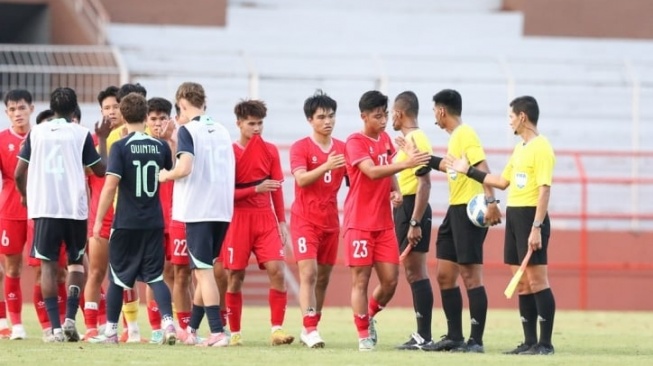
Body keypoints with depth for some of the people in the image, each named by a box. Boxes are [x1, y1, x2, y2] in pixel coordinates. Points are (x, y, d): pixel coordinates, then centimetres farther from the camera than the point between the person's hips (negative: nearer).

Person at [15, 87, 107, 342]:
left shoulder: (36, 132, 6)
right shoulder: (81, 134, 1)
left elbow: (19, 173, 5)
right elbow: (101, 170, 6)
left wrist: (26, 196, 24)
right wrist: (102, 139, 18)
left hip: (44, 208, 0)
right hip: (75, 207, 0)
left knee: (48, 265, 4)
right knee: (76, 263, 15)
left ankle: (56, 327, -6)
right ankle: (70, 318, -3)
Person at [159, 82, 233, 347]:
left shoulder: (187, 130, -7)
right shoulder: (222, 131, 13)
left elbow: (185, 168, -18)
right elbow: (231, 171, 16)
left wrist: (165, 176, 0)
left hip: (198, 210, -6)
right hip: (222, 210, 6)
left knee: (204, 272, -5)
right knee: (204, 270, 16)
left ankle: (217, 332, -12)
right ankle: (191, 329, 23)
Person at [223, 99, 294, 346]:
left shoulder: (270, 151, 8)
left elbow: (277, 189, 12)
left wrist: (282, 222, 8)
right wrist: (256, 188, -18)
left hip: (266, 219, 3)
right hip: (238, 220, -3)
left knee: (277, 270, -13)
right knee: (235, 277, 1)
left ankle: (277, 330, -11)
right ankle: (234, 333, 11)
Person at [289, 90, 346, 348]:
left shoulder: (342, 148, 7)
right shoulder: (300, 148, -5)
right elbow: (301, 179, -18)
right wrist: (326, 166, -34)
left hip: (331, 221, 5)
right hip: (305, 220, -5)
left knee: (323, 277, 8)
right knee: (308, 273, -15)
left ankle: (309, 329, 18)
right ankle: (310, 330, -18)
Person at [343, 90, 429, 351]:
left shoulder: (385, 139, 11)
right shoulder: (355, 142, -11)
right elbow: (372, 171, -27)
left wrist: (396, 191, 4)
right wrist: (406, 164, -37)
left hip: (384, 223, 6)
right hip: (360, 223, -6)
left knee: (390, 280, 2)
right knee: (361, 279, -1)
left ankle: (370, 316, 26)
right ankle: (364, 334, 7)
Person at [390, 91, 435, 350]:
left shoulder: (416, 139, -14)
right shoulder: (407, 139, 16)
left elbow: (424, 183, -21)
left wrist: (415, 223, -24)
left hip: (413, 208, -10)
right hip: (404, 209, 10)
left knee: (416, 271, -9)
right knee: (413, 272, 11)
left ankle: (424, 336, -9)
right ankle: (421, 334, 13)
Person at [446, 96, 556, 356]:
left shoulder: (541, 148, -12)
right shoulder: (519, 148, 17)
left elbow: (544, 190, -17)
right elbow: (503, 181, 26)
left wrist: (536, 227, -23)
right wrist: (468, 171, 26)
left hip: (531, 217, -9)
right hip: (514, 216, 9)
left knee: (536, 280, -8)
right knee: (522, 283, 9)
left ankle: (545, 343, -7)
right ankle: (530, 341, 12)